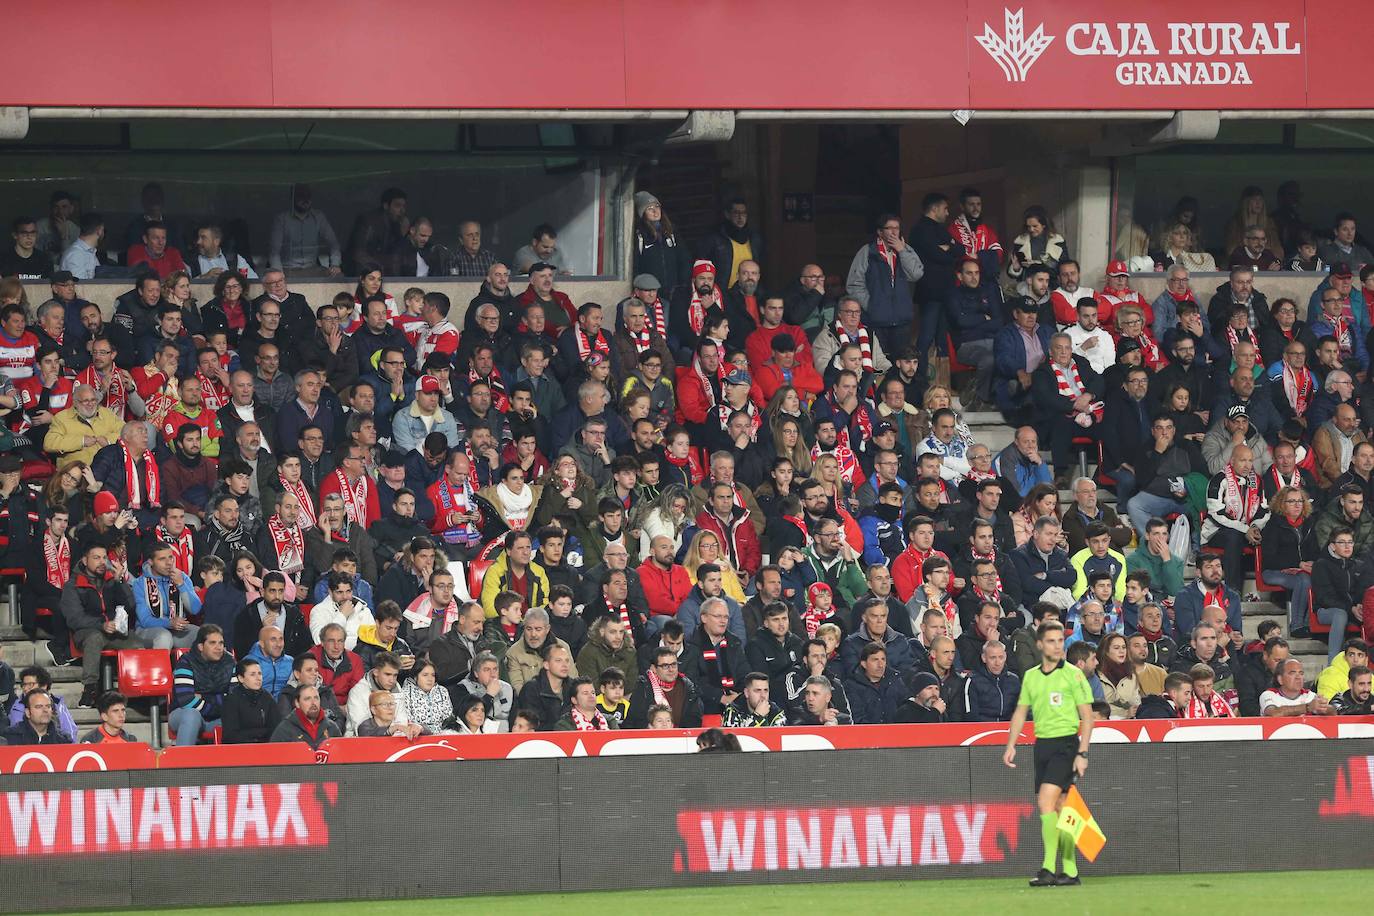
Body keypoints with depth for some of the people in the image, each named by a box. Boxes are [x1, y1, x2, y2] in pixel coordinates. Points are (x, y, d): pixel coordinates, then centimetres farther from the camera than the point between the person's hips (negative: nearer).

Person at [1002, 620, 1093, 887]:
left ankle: (1049, 869, -20)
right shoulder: (1031, 677, 12)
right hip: (1042, 743, 6)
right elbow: (1020, 712, 20)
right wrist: (1010, 746, 9)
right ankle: (1069, 871, 11)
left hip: (1065, 744, -6)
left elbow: (1087, 716, -4)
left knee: (1046, 802, -18)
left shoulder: (1073, 674, -4)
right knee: (1057, 809, 6)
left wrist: (1082, 753, -11)